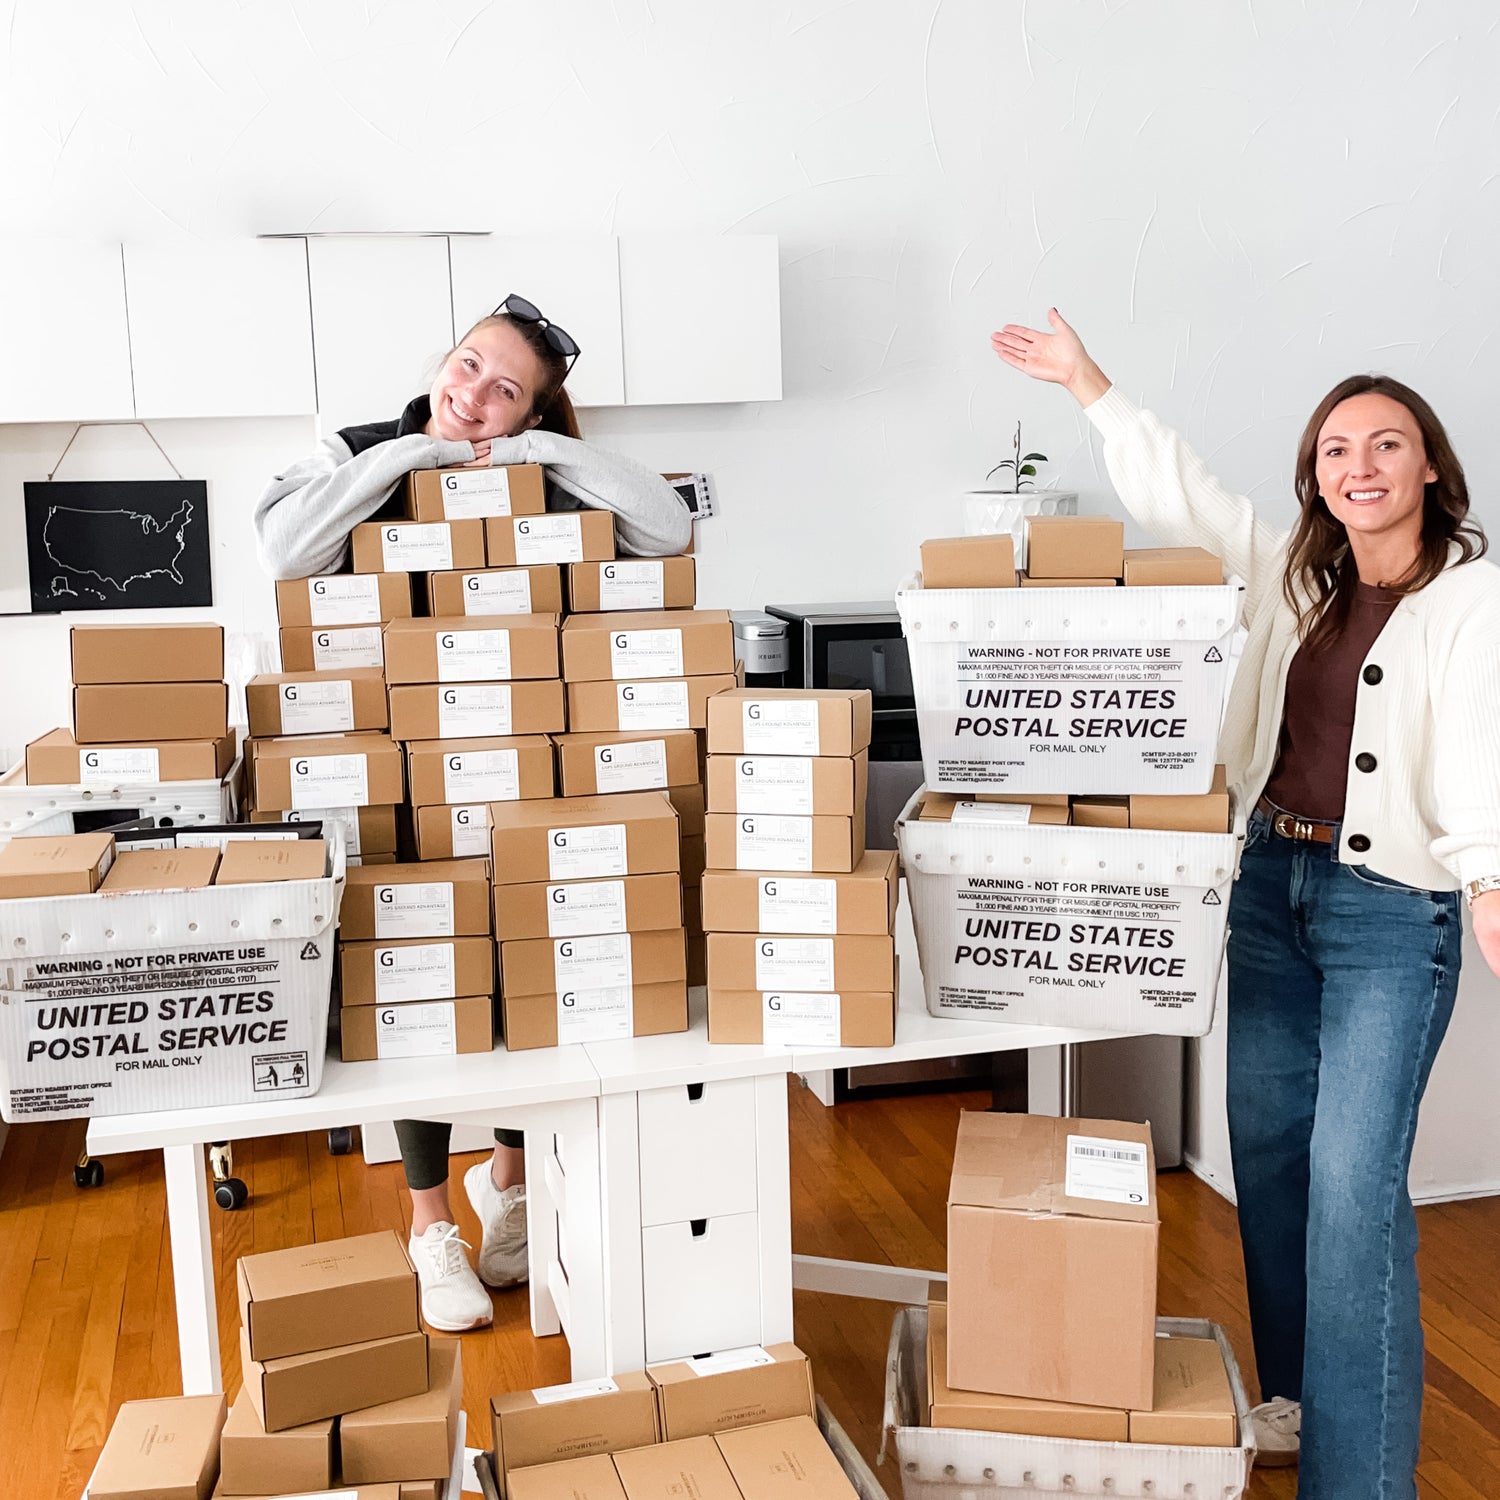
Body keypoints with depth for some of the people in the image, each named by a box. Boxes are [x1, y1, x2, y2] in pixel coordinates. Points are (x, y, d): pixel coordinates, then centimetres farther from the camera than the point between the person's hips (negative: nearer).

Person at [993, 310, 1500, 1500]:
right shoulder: (1297, 579, 7)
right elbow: (1181, 494, 11)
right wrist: (1089, 385, 11)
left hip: (1394, 912, -6)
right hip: (1272, 881, 7)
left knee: (1355, 1178, -9)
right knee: (1267, 1146, 13)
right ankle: (1296, 1394, 32)